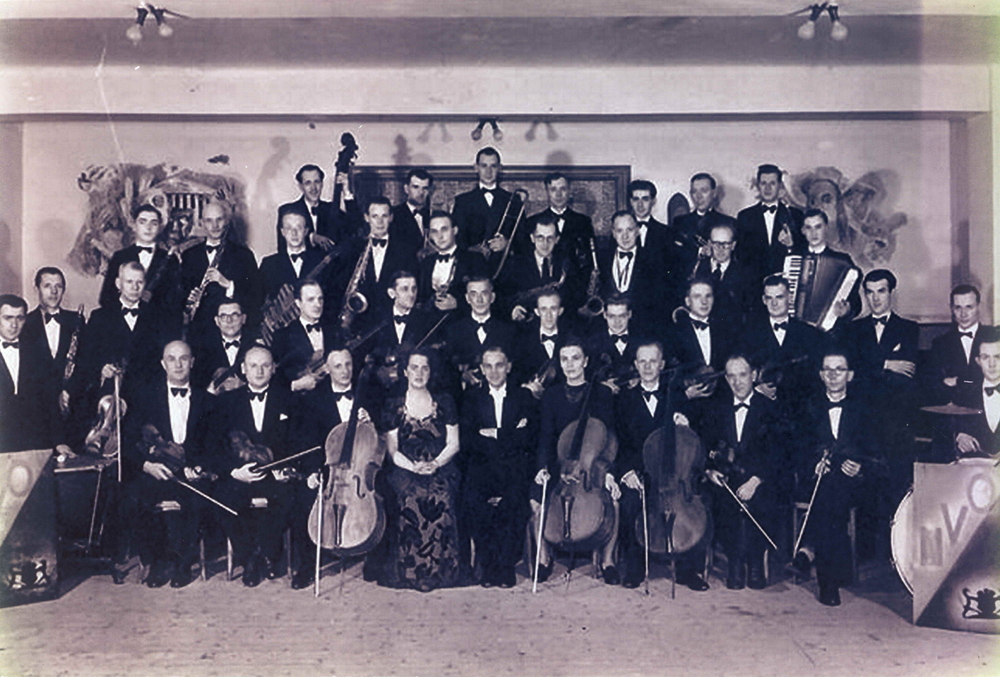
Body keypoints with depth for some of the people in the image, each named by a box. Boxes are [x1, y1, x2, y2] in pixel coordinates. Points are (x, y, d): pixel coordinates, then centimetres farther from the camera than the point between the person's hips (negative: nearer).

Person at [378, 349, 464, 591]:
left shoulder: (444, 403, 13)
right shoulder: (394, 406, 11)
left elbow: (453, 444, 8)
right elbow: (392, 449, 6)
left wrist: (435, 463, -11)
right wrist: (413, 466, -13)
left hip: (440, 470, 0)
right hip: (406, 471, 0)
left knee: (441, 498, -32)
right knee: (409, 499, -32)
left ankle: (442, 569, -20)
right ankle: (410, 571, -20)